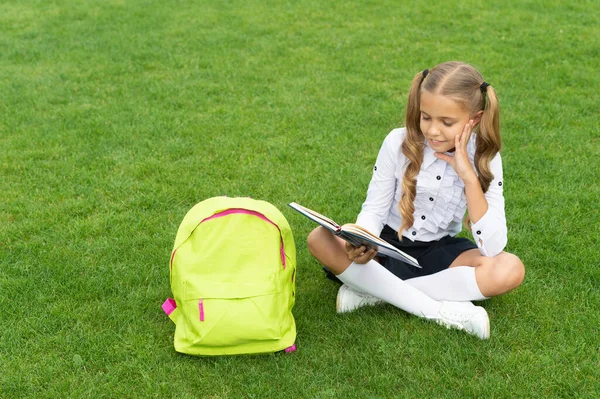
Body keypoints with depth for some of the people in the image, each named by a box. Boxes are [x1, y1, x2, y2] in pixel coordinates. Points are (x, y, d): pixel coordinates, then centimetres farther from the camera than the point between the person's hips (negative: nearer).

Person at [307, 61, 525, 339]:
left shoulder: (484, 159, -14)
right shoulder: (399, 142, -15)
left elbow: (492, 248, -21)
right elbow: (374, 209, -9)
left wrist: (469, 177, -29)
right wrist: (361, 243, -32)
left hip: (440, 252, 0)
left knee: (510, 269, -28)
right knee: (319, 239, -28)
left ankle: (374, 290, -24)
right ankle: (441, 311, -28)